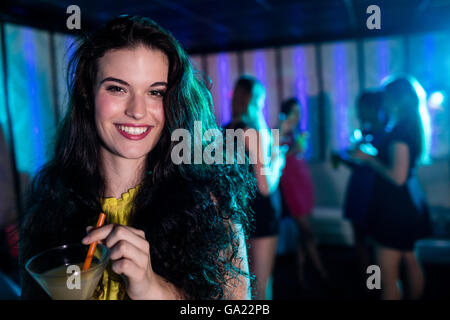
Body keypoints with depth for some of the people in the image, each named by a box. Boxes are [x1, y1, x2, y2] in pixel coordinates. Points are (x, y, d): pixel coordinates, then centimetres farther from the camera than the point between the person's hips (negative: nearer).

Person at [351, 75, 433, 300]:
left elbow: (398, 176, -26)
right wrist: (370, 158, 17)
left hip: (396, 206, -10)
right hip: (410, 203, 10)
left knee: (388, 277, -3)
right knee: (410, 262, 23)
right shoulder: (412, 126, 9)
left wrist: (369, 159, -14)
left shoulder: (400, 130, -20)